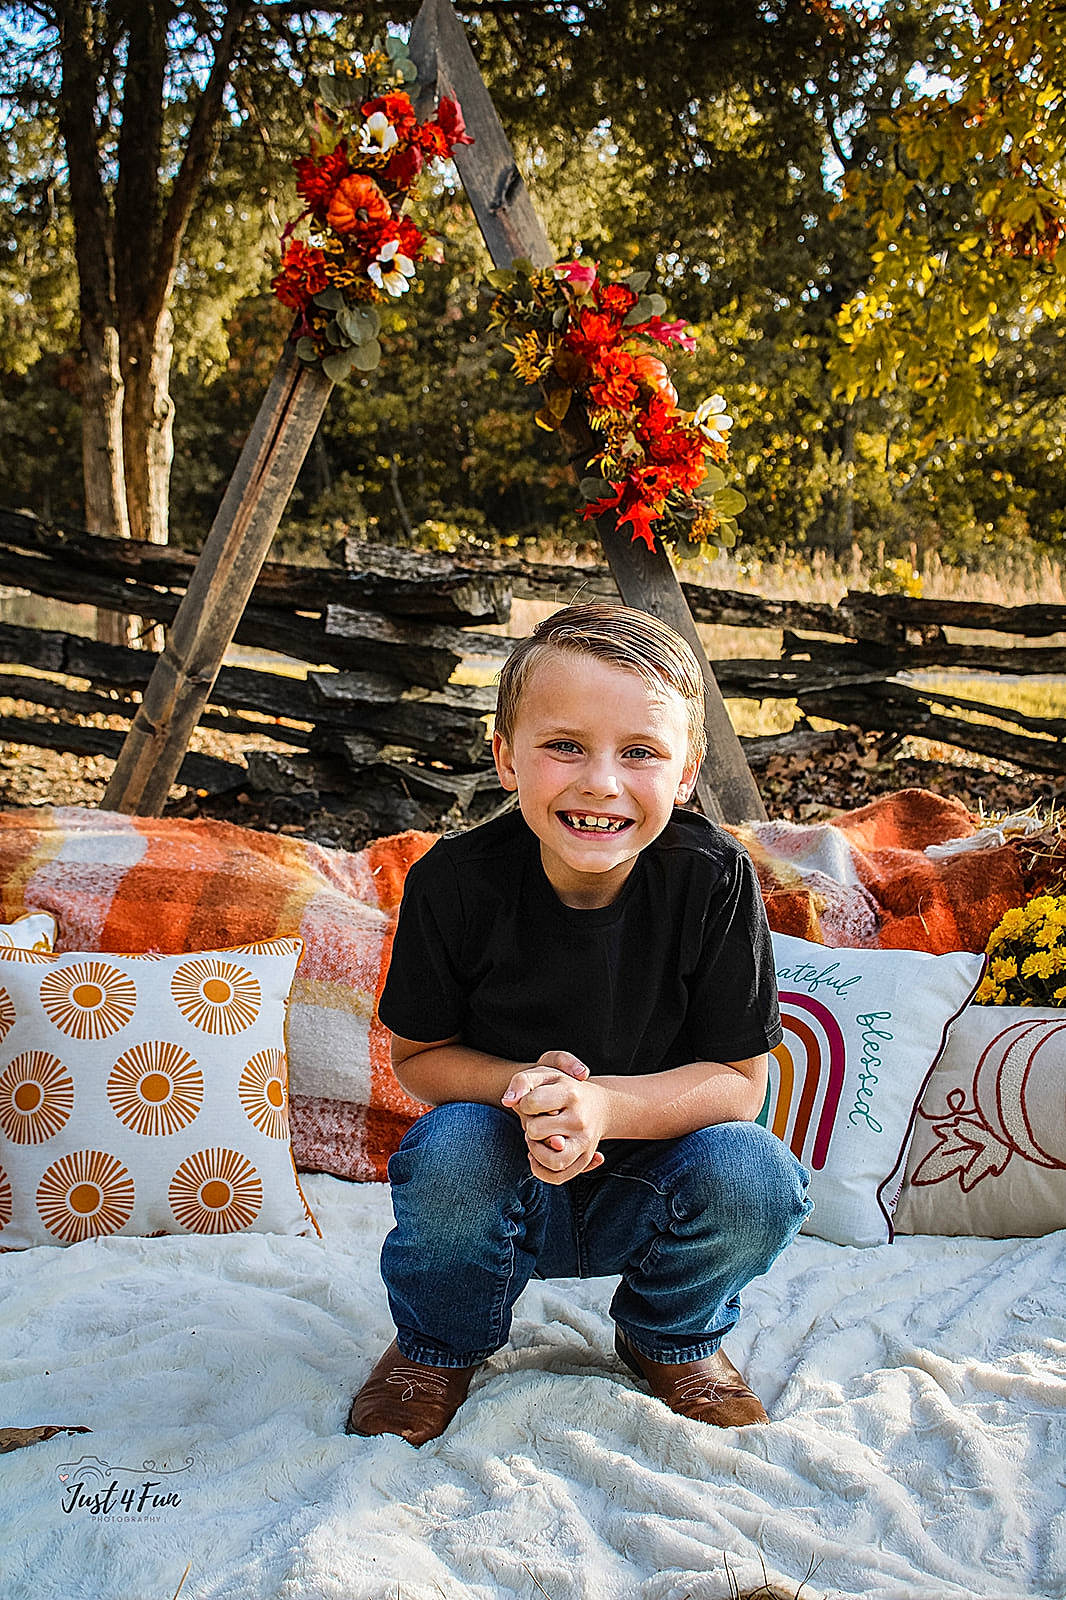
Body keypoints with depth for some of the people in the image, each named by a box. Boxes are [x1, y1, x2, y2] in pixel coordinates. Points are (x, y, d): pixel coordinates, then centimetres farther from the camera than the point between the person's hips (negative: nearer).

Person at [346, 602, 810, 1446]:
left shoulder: (715, 880, -19)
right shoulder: (456, 880, -18)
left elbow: (740, 1081, -13)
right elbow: (419, 1056, -5)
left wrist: (600, 1105, -32)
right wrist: (519, 1087, -28)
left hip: (651, 1187, 1)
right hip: (507, 1185, 0)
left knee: (756, 1177, -29)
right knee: (450, 1149, -33)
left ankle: (672, 1334, 8)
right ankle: (439, 1345, 3)